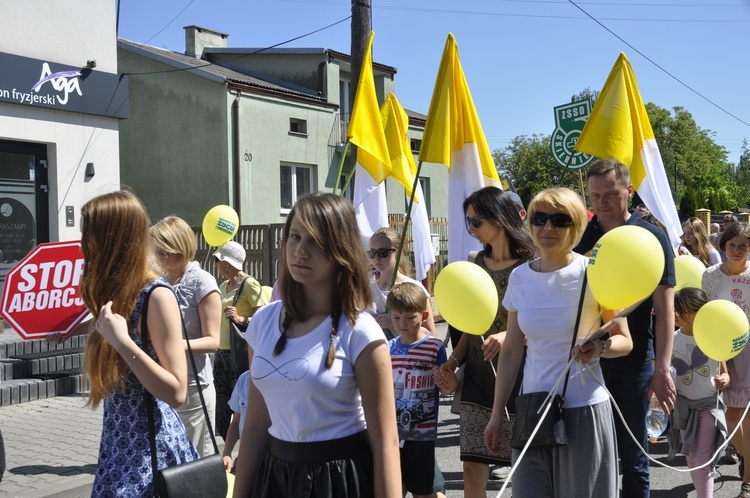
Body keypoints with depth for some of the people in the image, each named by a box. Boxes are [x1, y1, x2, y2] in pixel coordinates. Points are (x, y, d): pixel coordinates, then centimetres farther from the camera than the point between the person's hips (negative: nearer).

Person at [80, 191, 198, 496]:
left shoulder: (156, 295, -18)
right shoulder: (118, 291, 7)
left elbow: (176, 393, -22)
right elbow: (113, 382, 12)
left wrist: (123, 342, -26)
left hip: (148, 448, -8)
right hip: (119, 442, 8)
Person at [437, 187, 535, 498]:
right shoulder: (480, 262, 9)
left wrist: (510, 336, -28)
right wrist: (454, 359, 4)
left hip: (516, 377, -5)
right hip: (478, 376, 5)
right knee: (472, 467, 5)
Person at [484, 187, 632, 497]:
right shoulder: (519, 278, 3)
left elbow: (625, 341, -3)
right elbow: (512, 351, 8)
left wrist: (600, 348, -26)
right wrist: (497, 413, 7)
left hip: (584, 410, -3)